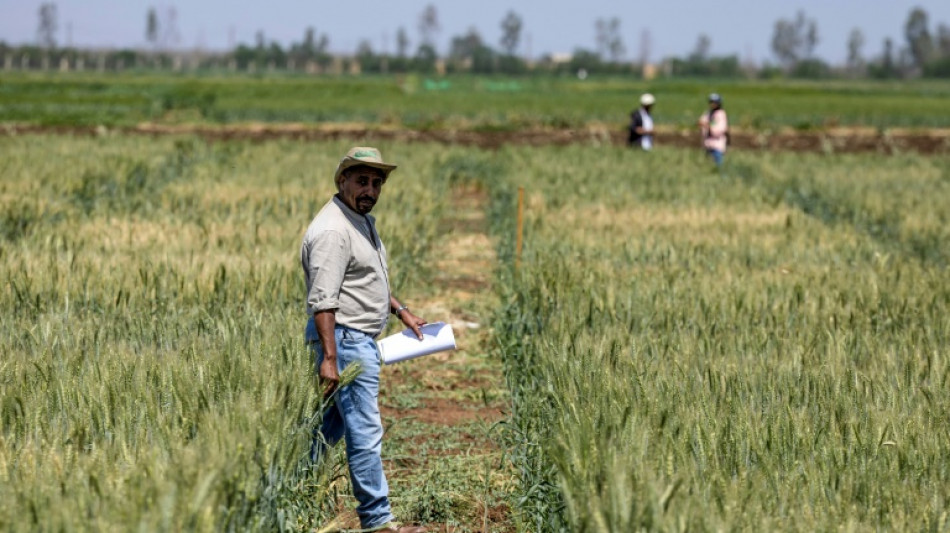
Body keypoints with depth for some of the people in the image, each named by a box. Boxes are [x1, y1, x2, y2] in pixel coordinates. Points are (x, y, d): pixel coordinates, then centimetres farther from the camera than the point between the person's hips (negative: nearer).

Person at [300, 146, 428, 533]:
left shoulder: (363, 221, 15)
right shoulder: (333, 229, -18)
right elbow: (322, 300, -23)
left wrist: (401, 311, 24)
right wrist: (329, 358, -27)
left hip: (362, 339, 11)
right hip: (343, 339, -11)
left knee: (333, 424, 16)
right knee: (365, 432, -8)